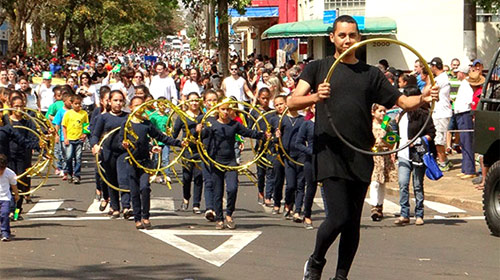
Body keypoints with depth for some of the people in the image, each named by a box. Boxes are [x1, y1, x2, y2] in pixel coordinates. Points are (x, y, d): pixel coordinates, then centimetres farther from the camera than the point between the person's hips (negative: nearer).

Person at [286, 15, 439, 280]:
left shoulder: (371, 74, 14)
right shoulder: (318, 68, 7)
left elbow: (402, 101, 11)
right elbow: (293, 102, -5)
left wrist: (422, 99, -11)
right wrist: (316, 97, -25)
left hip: (361, 157, 3)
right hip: (330, 154, -3)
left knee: (353, 222, 5)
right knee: (339, 217, -12)